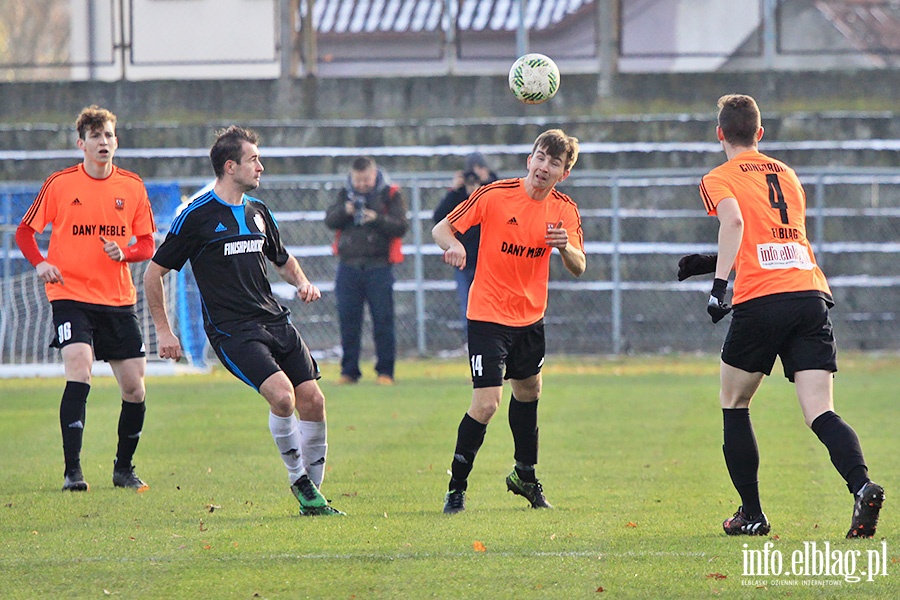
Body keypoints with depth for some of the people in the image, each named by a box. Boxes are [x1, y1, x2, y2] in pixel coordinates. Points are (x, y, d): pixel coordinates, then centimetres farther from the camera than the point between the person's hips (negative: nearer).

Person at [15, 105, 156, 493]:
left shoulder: (132, 187, 5)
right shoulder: (60, 184, -2)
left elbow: (147, 245, 8)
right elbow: (25, 231, 7)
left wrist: (124, 253, -13)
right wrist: (40, 263, -12)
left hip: (119, 300, 3)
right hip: (70, 294, -3)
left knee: (135, 389, 4)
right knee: (79, 370, -22)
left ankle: (124, 468, 25)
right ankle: (72, 471, -21)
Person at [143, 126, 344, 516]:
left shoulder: (258, 212, 14)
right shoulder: (197, 217, -7)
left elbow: (282, 259, 31)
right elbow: (154, 272, -1)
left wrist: (302, 282, 9)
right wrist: (163, 330, -2)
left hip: (274, 320, 7)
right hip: (232, 330, -7)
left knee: (312, 400, -3)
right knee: (282, 394, -24)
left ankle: (312, 494, 11)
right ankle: (299, 480, -5)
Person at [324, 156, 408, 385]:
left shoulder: (390, 195, 2)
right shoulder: (345, 194, 12)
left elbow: (401, 227, -7)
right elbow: (330, 220, 2)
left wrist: (377, 219, -22)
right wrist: (344, 210, -18)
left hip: (378, 268, -3)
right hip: (348, 267, 3)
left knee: (383, 320, -3)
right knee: (348, 321, 4)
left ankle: (385, 372, 3)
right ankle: (349, 371, 11)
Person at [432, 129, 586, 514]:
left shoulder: (565, 211, -2)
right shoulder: (495, 195, -15)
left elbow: (579, 269, -2)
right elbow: (441, 228, -10)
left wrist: (565, 247, -25)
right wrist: (453, 245, -33)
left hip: (530, 316, 6)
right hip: (488, 314, -6)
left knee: (528, 391, 21)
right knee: (486, 404, -14)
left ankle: (525, 475, 42)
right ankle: (456, 488, 1)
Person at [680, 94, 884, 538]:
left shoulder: (719, 180, 7)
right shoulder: (787, 175, 25)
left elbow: (734, 222, -15)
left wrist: (719, 282, -21)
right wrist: (714, 263, 40)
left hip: (760, 301, -4)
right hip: (812, 294, 4)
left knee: (734, 403, 17)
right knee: (820, 413, -5)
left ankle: (751, 514, 15)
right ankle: (862, 486, -32)